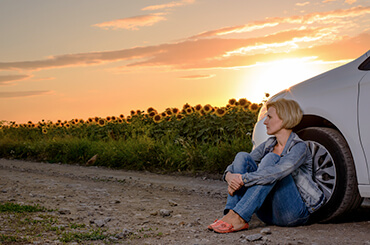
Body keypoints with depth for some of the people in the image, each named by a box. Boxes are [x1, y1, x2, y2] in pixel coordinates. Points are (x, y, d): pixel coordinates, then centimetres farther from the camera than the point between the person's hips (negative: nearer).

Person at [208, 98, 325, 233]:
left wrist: (243, 179, -34)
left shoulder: (300, 147, -12)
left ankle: (239, 217, -36)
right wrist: (229, 175, -19)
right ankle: (231, 214, -25)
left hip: (295, 214, -6)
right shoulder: (269, 145, 10)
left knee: (271, 159, -26)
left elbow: (278, 172, -31)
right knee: (242, 156, -8)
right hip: (269, 213, 6)